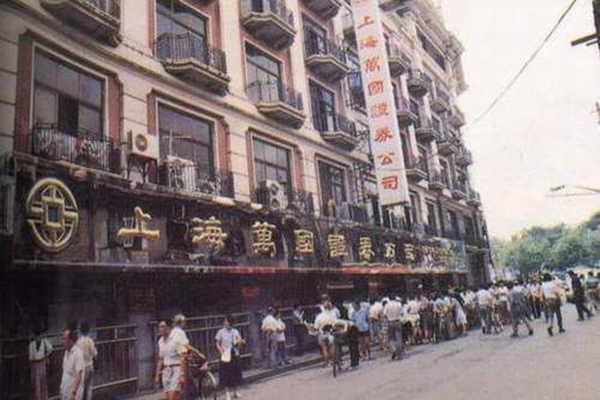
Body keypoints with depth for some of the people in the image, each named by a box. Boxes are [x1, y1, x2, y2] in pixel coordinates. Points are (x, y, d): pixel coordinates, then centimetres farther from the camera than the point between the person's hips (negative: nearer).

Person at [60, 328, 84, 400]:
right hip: (65, 391, 8)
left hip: (73, 392, -8)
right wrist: (62, 387, 15)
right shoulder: (66, 352, 5)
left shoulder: (77, 353, -22)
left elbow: (79, 376, -24)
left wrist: (74, 393, -26)